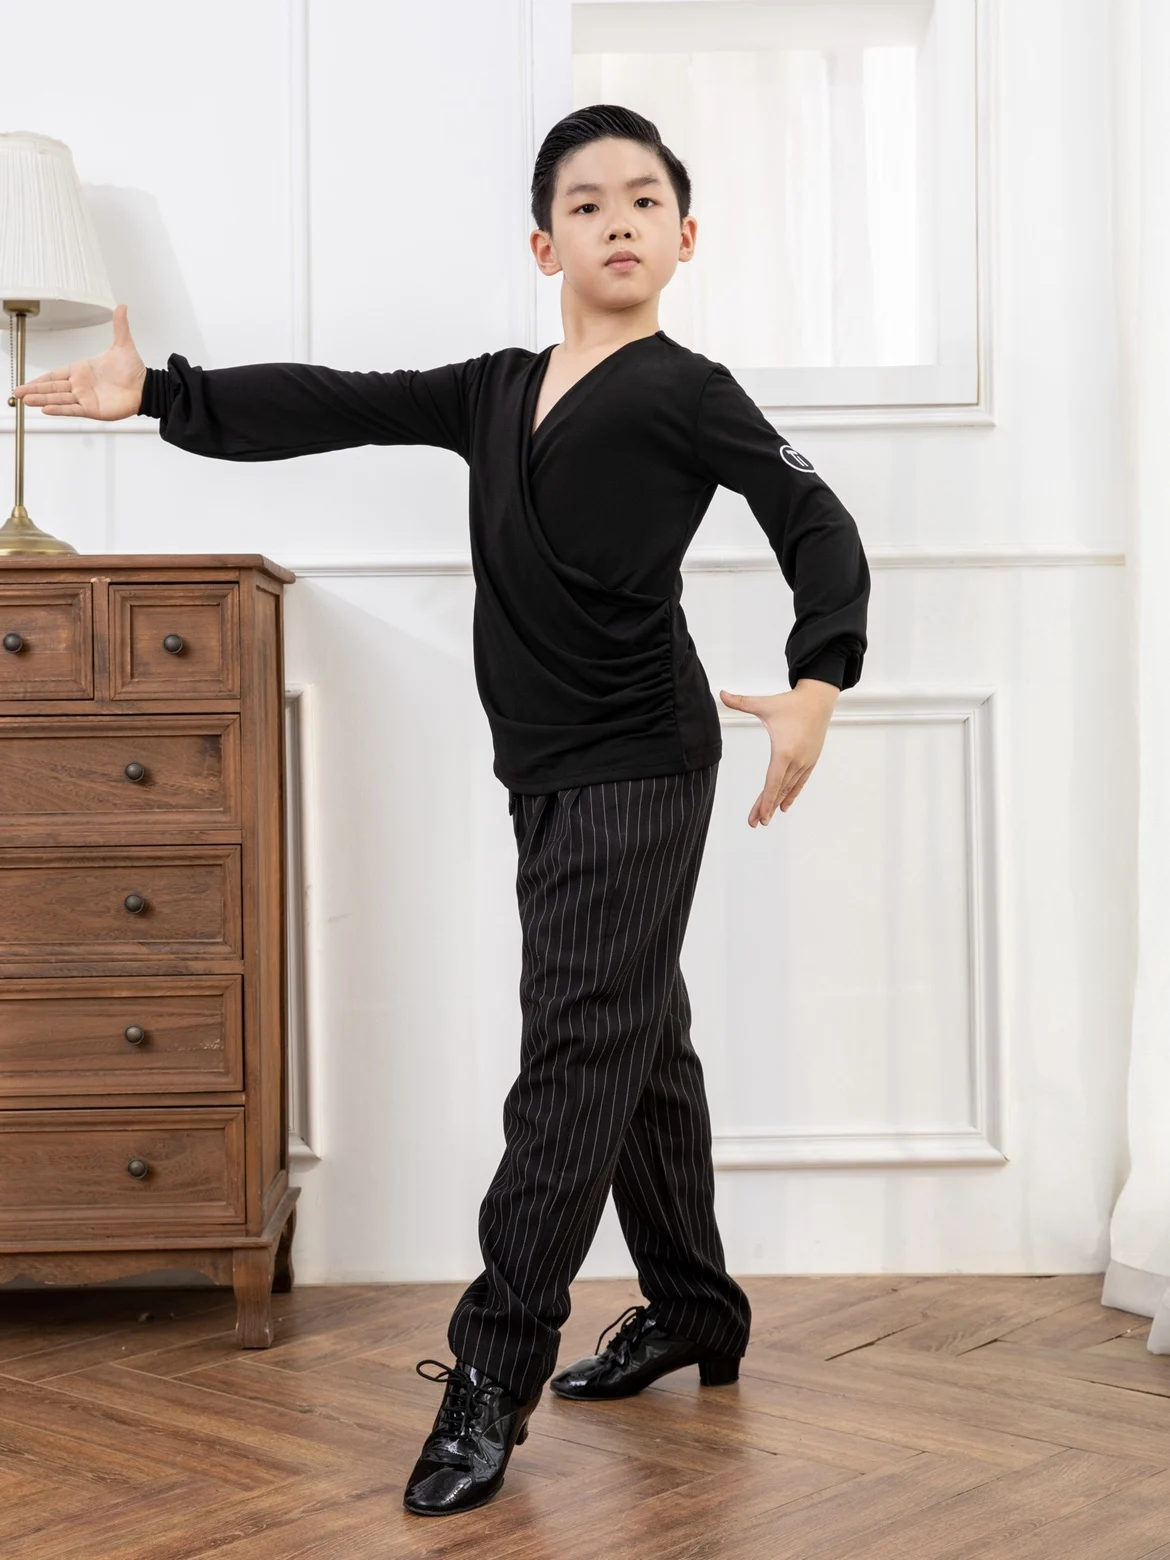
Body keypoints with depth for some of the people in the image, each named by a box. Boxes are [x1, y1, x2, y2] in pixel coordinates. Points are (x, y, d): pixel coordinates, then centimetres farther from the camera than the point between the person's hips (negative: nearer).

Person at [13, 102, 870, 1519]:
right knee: (636, 1041, 14)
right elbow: (333, 408, 7)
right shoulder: (497, 392, 11)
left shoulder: (685, 391, -7)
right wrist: (157, 395, 2)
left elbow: (816, 523, -13)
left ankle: (493, 1365, -3)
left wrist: (815, 683, -28)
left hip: (637, 763, -7)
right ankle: (692, 1311, 28)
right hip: (546, 766, 7)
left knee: (580, 1047, -7)